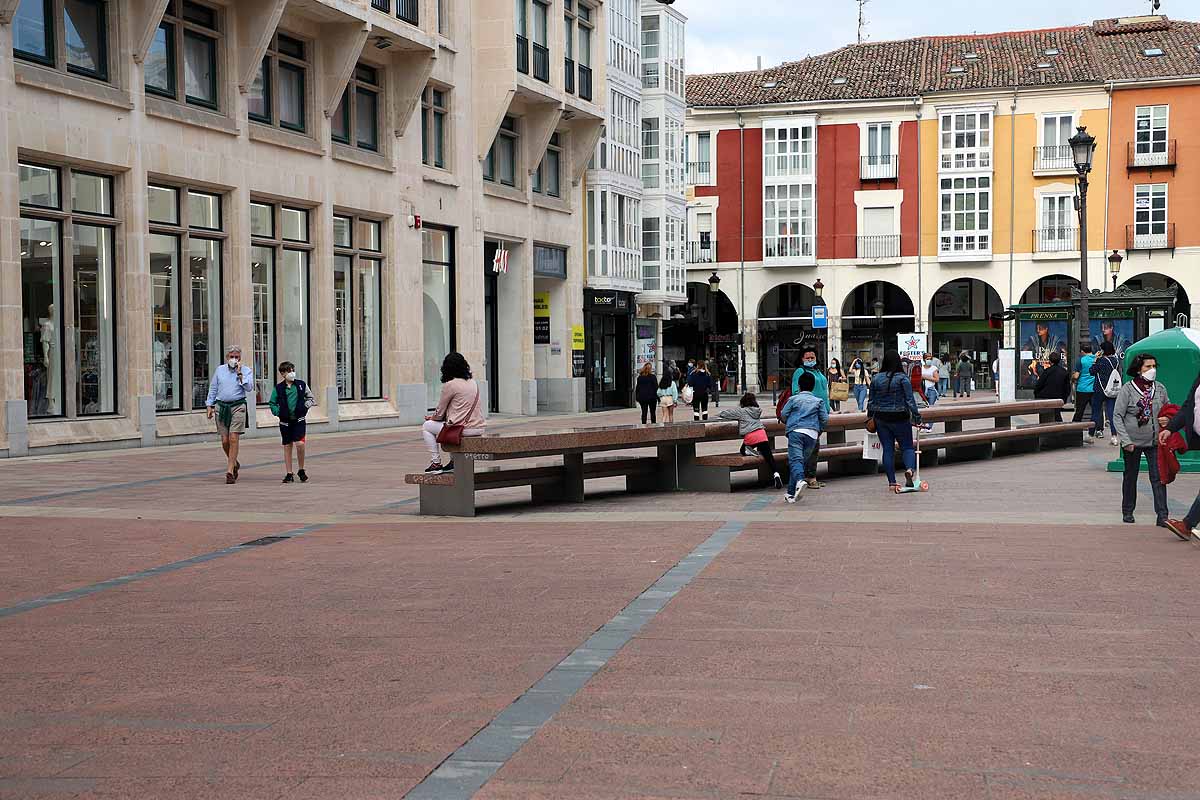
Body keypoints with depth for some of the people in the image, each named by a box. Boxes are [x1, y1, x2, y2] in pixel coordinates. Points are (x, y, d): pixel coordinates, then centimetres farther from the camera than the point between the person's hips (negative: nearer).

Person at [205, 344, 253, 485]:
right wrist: (209, 406, 10)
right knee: (225, 441, 2)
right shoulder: (219, 370, 12)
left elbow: (249, 387, -10)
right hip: (221, 406, 3)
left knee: (233, 439, -11)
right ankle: (234, 464, 26)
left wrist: (239, 373, -12)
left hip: (238, 406, -3)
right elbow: (212, 389, 16)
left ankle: (230, 471, -8)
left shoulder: (246, 371, 4)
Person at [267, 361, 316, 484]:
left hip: (299, 420, -1)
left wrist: (305, 406, -3)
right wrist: (277, 411, -5)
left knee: (300, 444, -15)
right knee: (287, 447, 5)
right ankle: (289, 474, 12)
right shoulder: (278, 388, 2)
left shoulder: (301, 385, 3)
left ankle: (301, 471, 4)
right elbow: (272, 403, 11)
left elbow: (311, 398, 14)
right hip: (285, 421, 1)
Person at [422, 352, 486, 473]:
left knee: (426, 427, 14)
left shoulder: (450, 385, -11)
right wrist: (436, 416, 23)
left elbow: (440, 413, -3)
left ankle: (436, 463, 13)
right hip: (479, 428, 7)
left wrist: (431, 417, 20)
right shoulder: (473, 383, 11)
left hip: (463, 429, -7)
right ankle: (455, 462, 30)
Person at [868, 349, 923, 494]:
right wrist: (916, 417, -7)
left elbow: (871, 401, 8)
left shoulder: (876, 378, 2)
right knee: (907, 446, 7)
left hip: (881, 418, 3)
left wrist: (870, 417, 18)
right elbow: (910, 400, -11)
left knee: (887, 449, 7)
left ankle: (892, 482, 6)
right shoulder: (903, 378, -8)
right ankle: (909, 469, -23)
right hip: (899, 418, -3)